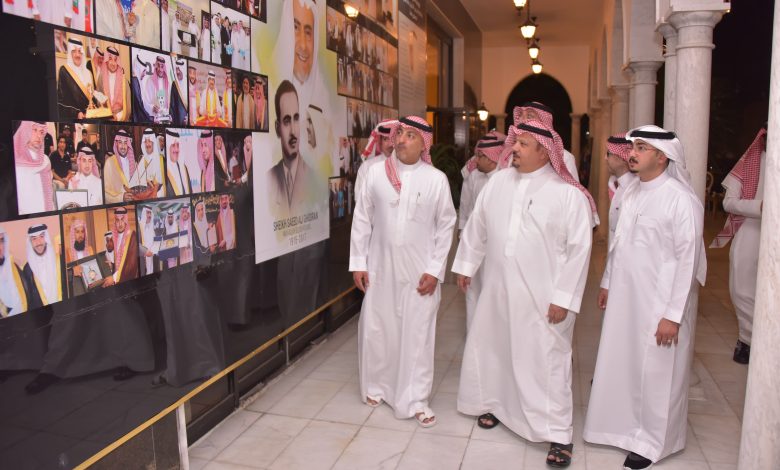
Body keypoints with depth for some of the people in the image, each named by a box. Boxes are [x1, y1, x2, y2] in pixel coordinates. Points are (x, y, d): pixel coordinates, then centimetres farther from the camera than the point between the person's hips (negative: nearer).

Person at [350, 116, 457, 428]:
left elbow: (445, 226, -1)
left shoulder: (436, 179, -6)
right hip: (380, 267, 2)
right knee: (375, 329, 11)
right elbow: (362, 219, 3)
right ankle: (377, 385, 35)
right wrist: (358, 262, 1)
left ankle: (415, 399, 20)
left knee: (417, 334, 5)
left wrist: (435, 270, -5)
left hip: (419, 271, -1)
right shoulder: (375, 173, -2)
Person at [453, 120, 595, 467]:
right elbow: (476, 227, 11)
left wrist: (563, 297, -13)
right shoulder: (497, 182, 3)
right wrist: (465, 265, 14)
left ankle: (558, 433, 17)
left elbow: (579, 248, -11)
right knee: (490, 347, 17)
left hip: (542, 296, -5)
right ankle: (493, 403, 41)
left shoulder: (568, 193, -11)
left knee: (546, 360, 2)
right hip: (497, 288, 5)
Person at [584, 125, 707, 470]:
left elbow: (688, 259, -16)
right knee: (621, 363, 15)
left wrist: (673, 315, -17)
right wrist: (607, 283, 18)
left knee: (656, 373, 8)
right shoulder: (631, 193, 6)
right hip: (625, 296, 6)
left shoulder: (681, 199, -16)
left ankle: (653, 441, 27)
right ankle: (625, 423, 36)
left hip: (660, 302, -6)